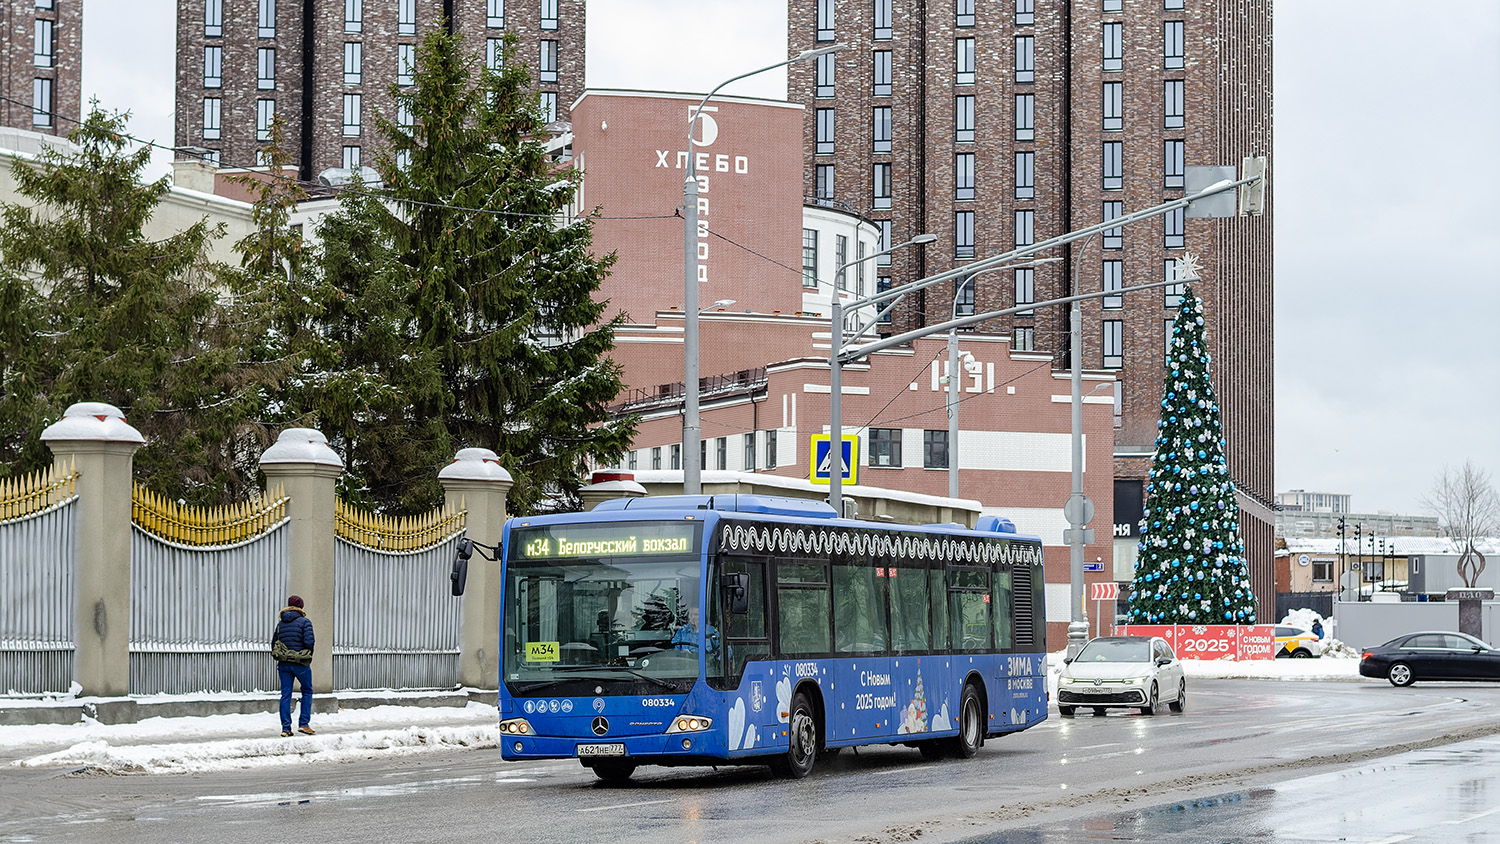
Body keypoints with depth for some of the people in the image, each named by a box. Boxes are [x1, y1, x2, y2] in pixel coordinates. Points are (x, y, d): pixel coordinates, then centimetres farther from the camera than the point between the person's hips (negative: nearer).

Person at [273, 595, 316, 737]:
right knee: (307, 692, 11)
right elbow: (309, 641, -16)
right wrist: (309, 656, 0)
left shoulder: (280, 623, 10)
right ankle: (304, 723, 4)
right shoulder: (304, 622, -6)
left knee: (285, 695, 5)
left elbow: (274, 643, 11)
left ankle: (286, 727, 1)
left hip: (283, 664, 4)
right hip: (300, 664, -4)